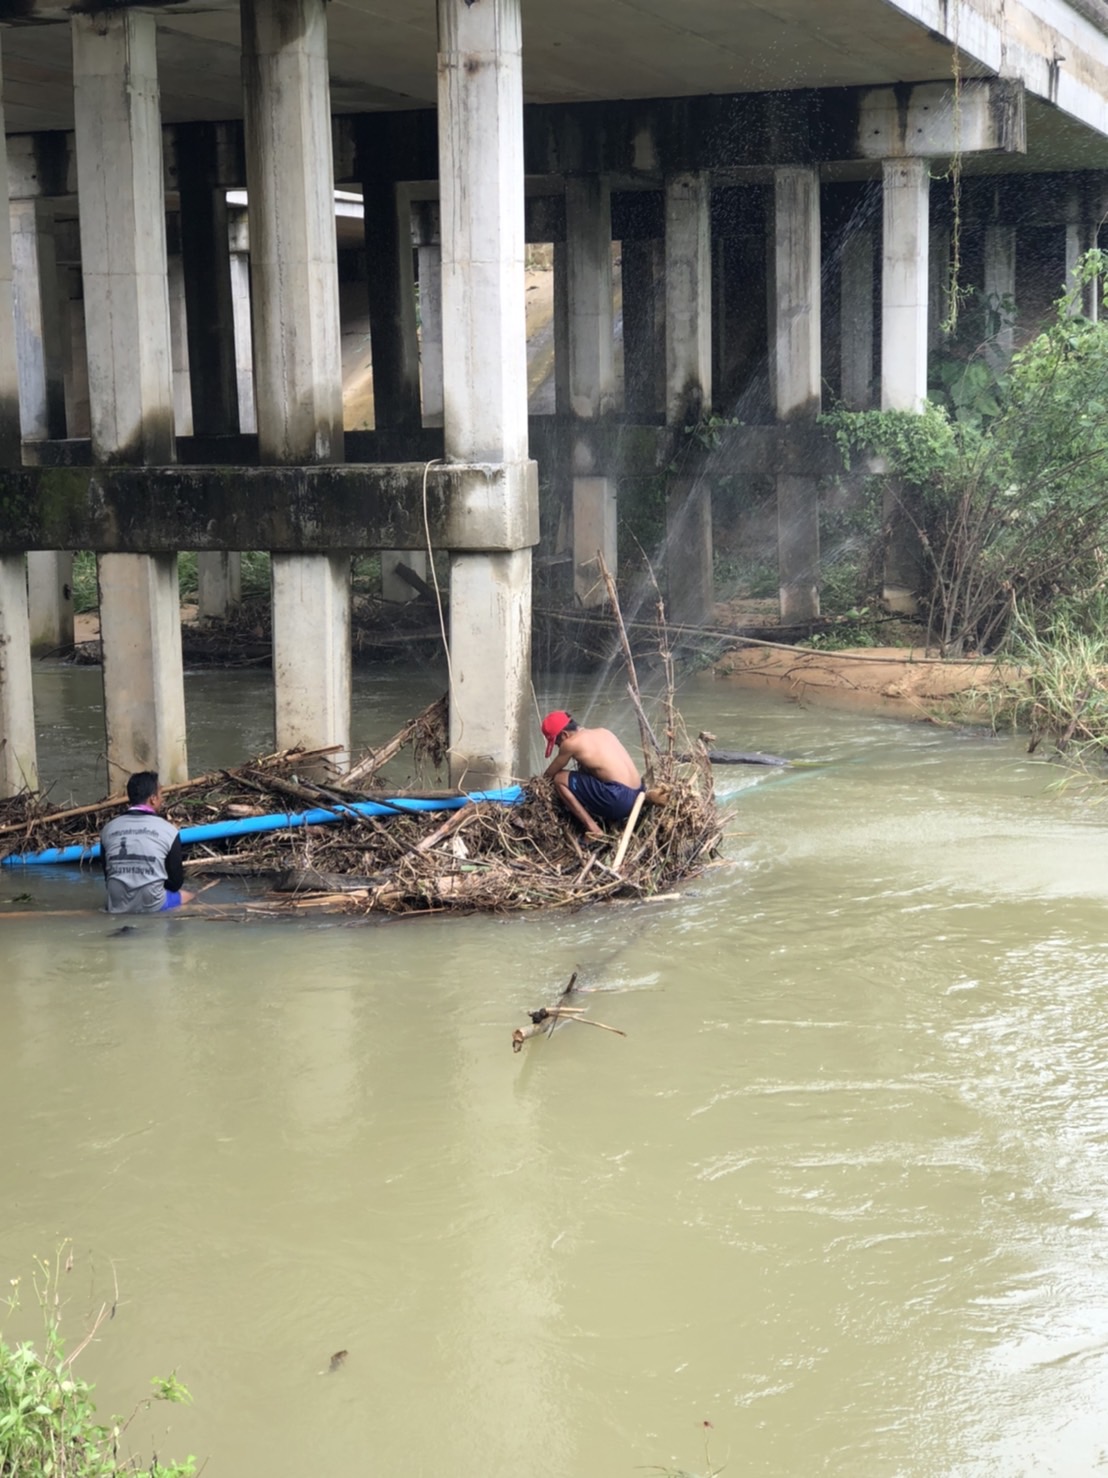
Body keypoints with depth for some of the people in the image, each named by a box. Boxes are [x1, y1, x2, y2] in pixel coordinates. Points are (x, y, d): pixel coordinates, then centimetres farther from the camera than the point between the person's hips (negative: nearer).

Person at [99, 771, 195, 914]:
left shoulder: (109, 828, 2)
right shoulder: (167, 829, -7)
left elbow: (107, 875, 10)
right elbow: (175, 882, 0)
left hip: (117, 907, 3)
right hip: (153, 907, -3)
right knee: (188, 895, 29)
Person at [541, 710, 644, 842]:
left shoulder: (570, 743, -2)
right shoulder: (603, 732, 18)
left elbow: (549, 774, 14)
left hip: (619, 800, -9)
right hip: (637, 796, 9)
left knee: (560, 779, 3)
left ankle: (593, 829, -4)